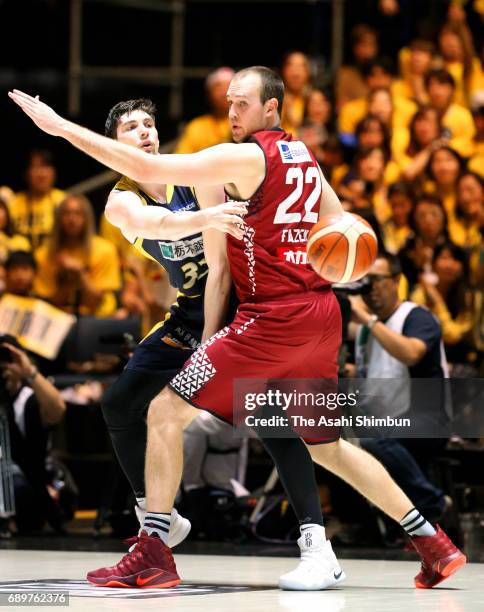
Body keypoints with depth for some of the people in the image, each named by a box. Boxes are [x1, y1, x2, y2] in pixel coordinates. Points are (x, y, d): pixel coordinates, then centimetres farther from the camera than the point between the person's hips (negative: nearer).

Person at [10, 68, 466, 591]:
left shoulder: (245, 157, -10)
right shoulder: (303, 157, 16)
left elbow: (147, 168, -15)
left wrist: (61, 127, -13)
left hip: (273, 317, -8)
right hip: (321, 313, 9)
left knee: (166, 411, -4)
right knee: (325, 444, 20)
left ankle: (153, 555, -9)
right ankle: (434, 546, 21)